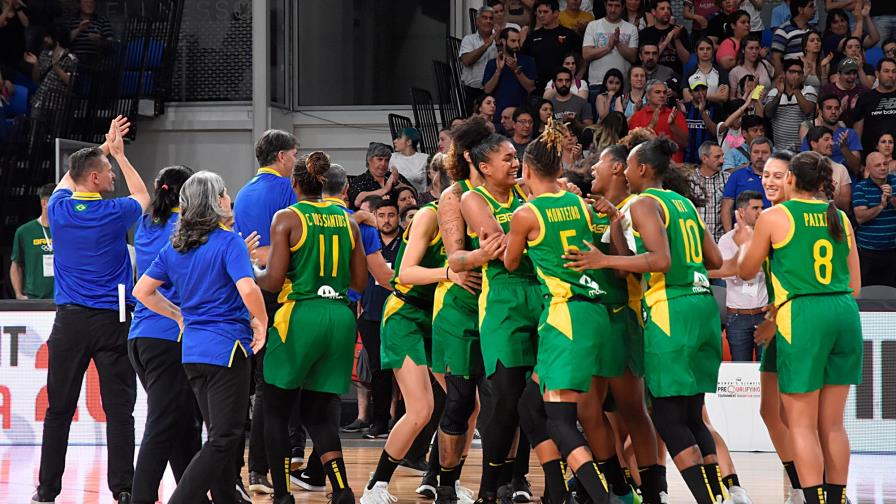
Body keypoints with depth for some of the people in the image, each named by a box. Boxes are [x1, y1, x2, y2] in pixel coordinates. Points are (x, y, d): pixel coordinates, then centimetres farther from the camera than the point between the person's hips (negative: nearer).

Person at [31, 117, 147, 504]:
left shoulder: (60, 210, 1)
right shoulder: (114, 213, -6)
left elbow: (66, 182, 27)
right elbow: (142, 196, 18)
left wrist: (103, 149, 31)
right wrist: (118, 153, 27)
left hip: (70, 320, 3)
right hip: (112, 322, -3)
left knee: (59, 409, 7)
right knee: (119, 409, -2)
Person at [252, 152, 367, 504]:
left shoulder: (287, 218, -3)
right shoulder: (347, 220, 10)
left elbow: (274, 281, -8)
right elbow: (360, 282, 12)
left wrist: (251, 271, 12)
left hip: (301, 315, -5)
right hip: (341, 316, 5)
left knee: (276, 411, 10)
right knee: (320, 414, 10)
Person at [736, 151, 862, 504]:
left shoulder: (775, 216, 0)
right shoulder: (839, 218, 13)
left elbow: (746, 271, 12)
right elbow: (855, 284, 16)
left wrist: (745, 243, 32)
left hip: (802, 315, -5)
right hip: (845, 313, 5)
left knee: (802, 424, -1)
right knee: (832, 424, 12)